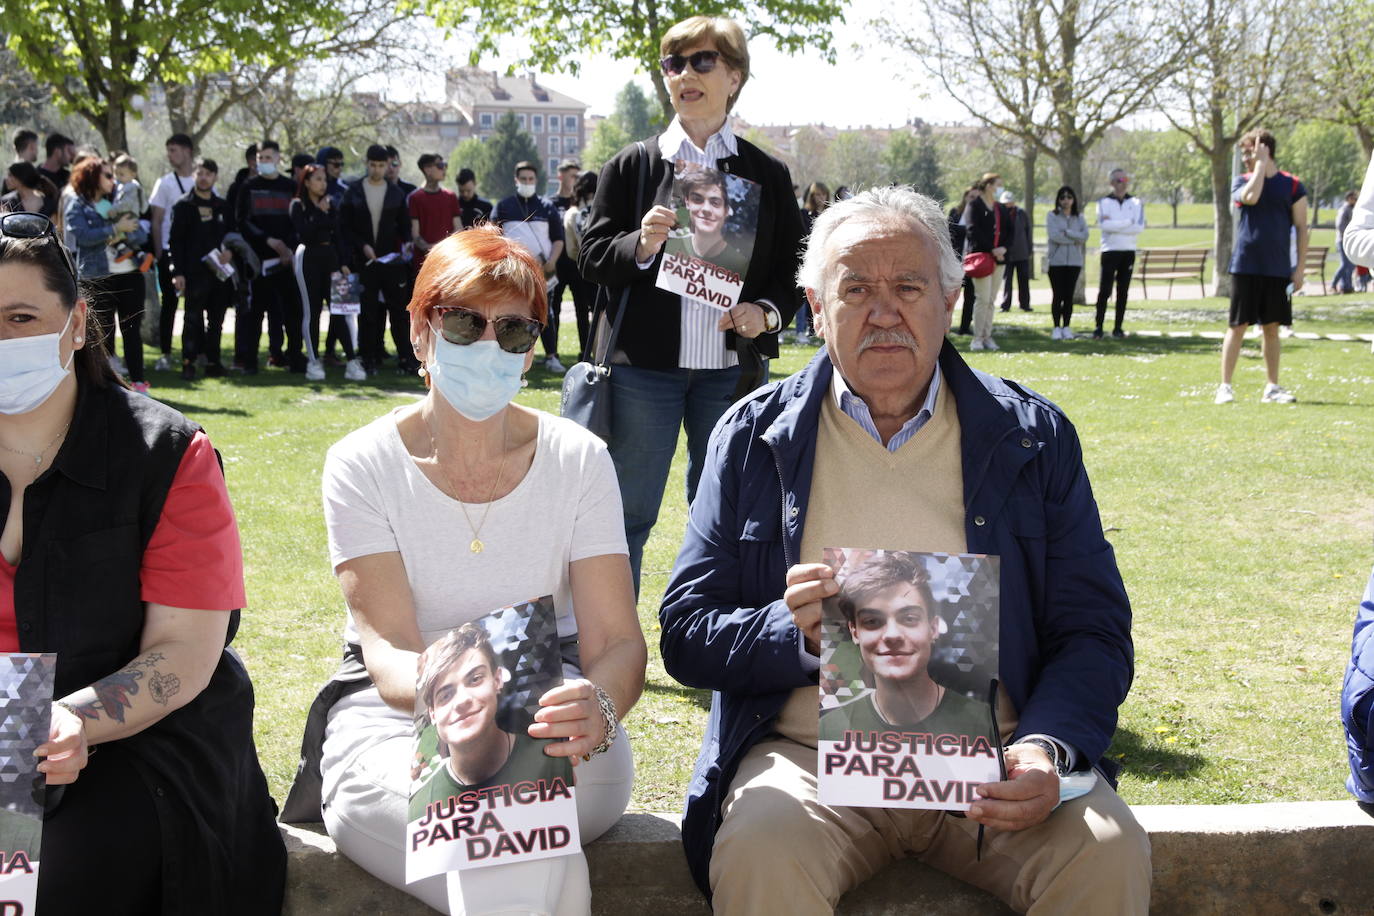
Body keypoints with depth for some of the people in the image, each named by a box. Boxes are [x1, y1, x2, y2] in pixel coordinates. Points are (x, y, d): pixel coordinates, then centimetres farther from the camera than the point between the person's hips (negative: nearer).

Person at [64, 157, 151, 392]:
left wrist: (123, 236, -13)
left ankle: (138, 381, 7)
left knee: (132, 330, 4)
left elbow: (140, 235, 8)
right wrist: (116, 228, -13)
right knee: (103, 333, 0)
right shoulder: (77, 205, 0)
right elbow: (84, 236, -16)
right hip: (99, 278, -4)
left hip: (130, 274, 4)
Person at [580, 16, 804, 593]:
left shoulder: (768, 175, 7)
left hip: (732, 367, 2)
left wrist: (766, 313, -10)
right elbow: (592, 259, 1)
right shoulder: (631, 165, 4)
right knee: (628, 514, 1)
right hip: (644, 366, -1)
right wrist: (640, 246, -19)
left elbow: (795, 270, 10)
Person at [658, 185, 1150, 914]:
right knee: (758, 852, -32)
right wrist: (796, 635, -16)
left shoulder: (1033, 437, 9)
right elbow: (685, 633, 5)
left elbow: (1096, 632, 6)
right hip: (812, 752, -1)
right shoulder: (754, 436, 8)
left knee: (1109, 854, -27)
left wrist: (1047, 750, -14)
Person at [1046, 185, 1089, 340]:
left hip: (1074, 261, 2)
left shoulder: (1079, 217, 11)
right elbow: (1054, 235, -12)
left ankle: (1066, 327, 8)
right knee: (1057, 295, -3)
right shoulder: (1052, 216, 2)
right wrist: (1074, 240, -6)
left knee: (1069, 296, 2)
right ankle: (1057, 328, 5)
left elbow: (1085, 236, -3)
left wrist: (1066, 232, -11)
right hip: (1056, 261, -2)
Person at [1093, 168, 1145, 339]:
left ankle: (1118, 328, 7)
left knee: (1123, 292, 3)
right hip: (1110, 251, -2)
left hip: (1129, 252, 3)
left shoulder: (1136, 203, 10)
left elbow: (1140, 227, -6)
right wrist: (1128, 222, -10)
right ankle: (1098, 327, -6)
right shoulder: (1104, 202, 4)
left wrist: (1114, 225, -11)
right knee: (1104, 291, -8)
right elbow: (1104, 224, -15)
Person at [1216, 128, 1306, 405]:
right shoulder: (1240, 181, 4)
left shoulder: (1292, 185, 3)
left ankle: (1272, 387, 15)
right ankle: (1225, 386, 2)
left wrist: (1300, 268, -2)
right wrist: (1260, 165, -11)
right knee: (1238, 326, -1)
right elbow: (1251, 196, -20)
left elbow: (1302, 229, 4)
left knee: (1272, 327, 7)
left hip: (1278, 269, 1)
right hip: (1245, 266, -1)